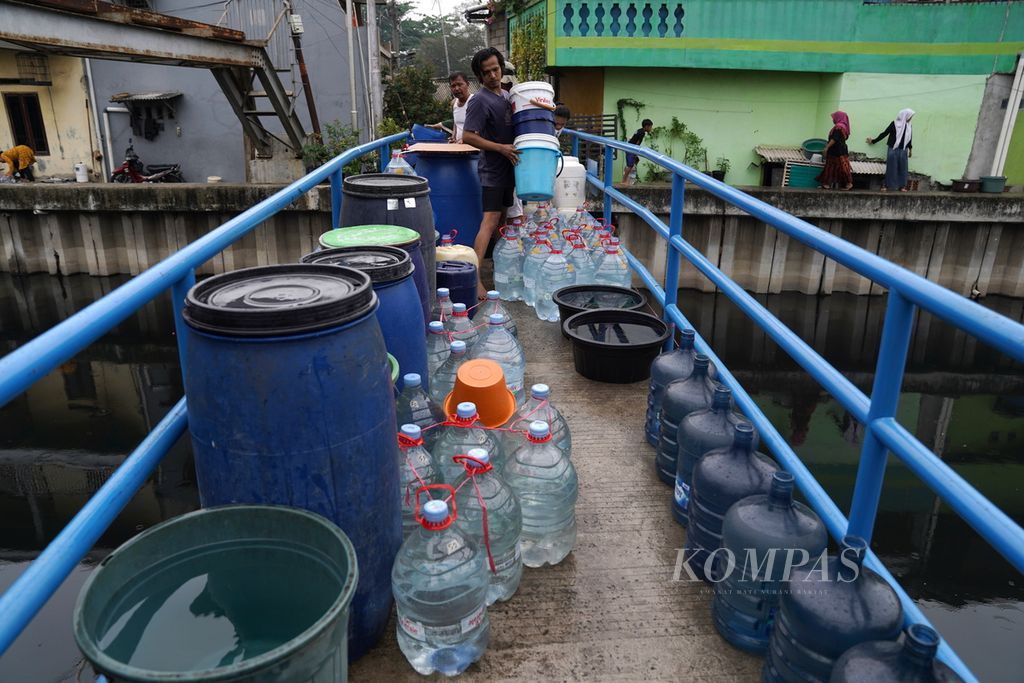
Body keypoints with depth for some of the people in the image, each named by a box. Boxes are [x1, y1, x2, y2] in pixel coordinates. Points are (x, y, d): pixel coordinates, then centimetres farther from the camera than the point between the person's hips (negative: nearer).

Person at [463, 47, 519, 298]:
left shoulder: (506, 95, 12)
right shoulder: (480, 101, -14)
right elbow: (467, 137, -20)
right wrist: (501, 148, -22)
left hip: (508, 167, 8)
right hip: (492, 169, -8)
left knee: (502, 217, 15)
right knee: (490, 220, -15)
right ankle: (474, 275, -19)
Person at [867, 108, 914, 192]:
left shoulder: (909, 126, 11)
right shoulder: (894, 124, -3)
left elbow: (910, 138, 19)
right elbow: (884, 133, 2)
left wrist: (910, 149, 22)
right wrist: (874, 141, 2)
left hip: (903, 150, 4)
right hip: (893, 149, -4)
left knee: (903, 168, 2)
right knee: (891, 167, -3)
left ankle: (902, 186, 7)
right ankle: (887, 185, 1)